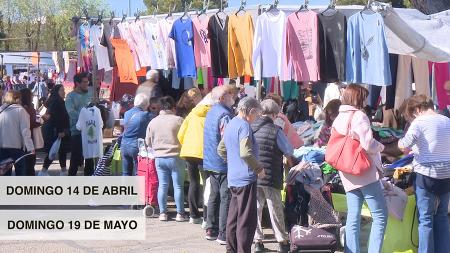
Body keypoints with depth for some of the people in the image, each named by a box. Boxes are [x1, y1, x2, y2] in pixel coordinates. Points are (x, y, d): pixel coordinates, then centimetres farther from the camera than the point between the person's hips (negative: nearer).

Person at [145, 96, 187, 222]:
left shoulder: (153, 122, 4)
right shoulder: (178, 120, -9)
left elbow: (148, 142, 11)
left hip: (159, 158, 4)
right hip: (175, 157, -4)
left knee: (162, 185, 9)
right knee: (178, 186, 3)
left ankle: (162, 213, 9)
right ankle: (180, 213, 5)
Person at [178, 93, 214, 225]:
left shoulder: (193, 113, 15)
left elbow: (180, 134, 12)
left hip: (188, 151, 5)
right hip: (203, 153, -5)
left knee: (194, 183, 14)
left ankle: (193, 215, 14)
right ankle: (207, 217, -5)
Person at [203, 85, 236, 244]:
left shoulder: (211, 112, 14)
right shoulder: (225, 114, -17)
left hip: (211, 162, 9)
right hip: (223, 163, -9)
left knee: (214, 196, 15)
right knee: (226, 198, -5)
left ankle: (211, 230, 20)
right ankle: (224, 234, -5)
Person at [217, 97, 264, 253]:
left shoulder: (230, 125, 15)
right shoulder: (244, 126, -14)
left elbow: (221, 149, 26)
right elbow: (245, 153, -25)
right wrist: (259, 168, -13)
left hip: (233, 179, 9)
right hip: (246, 178, -9)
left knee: (233, 219, 14)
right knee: (247, 221, -5)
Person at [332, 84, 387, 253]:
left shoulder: (338, 119, 12)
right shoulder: (359, 116, -11)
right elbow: (368, 145, -18)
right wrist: (380, 146, 0)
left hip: (348, 174, 8)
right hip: (365, 171, -8)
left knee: (353, 217, 7)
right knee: (380, 215, -3)